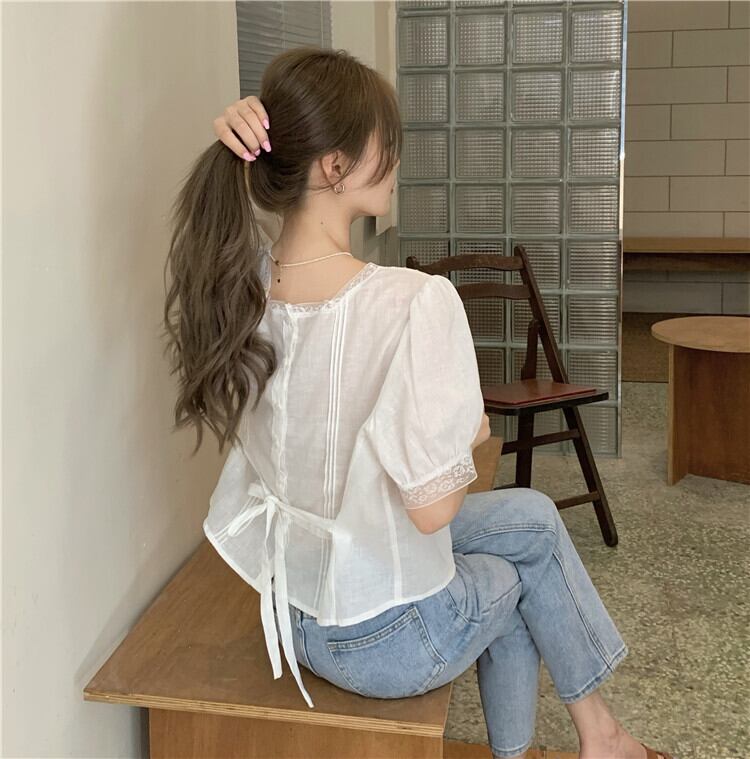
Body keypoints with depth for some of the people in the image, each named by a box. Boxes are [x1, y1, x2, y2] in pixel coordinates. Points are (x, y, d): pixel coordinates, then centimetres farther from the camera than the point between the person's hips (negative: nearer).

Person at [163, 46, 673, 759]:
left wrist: (251, 141, -12)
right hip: (389, 643, -6)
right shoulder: (415, 302, -31)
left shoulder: (237, 282, -12)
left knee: (532, 513, 26)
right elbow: (433, 506, -27)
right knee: (535, 527, 25)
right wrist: (470, 433, -6)